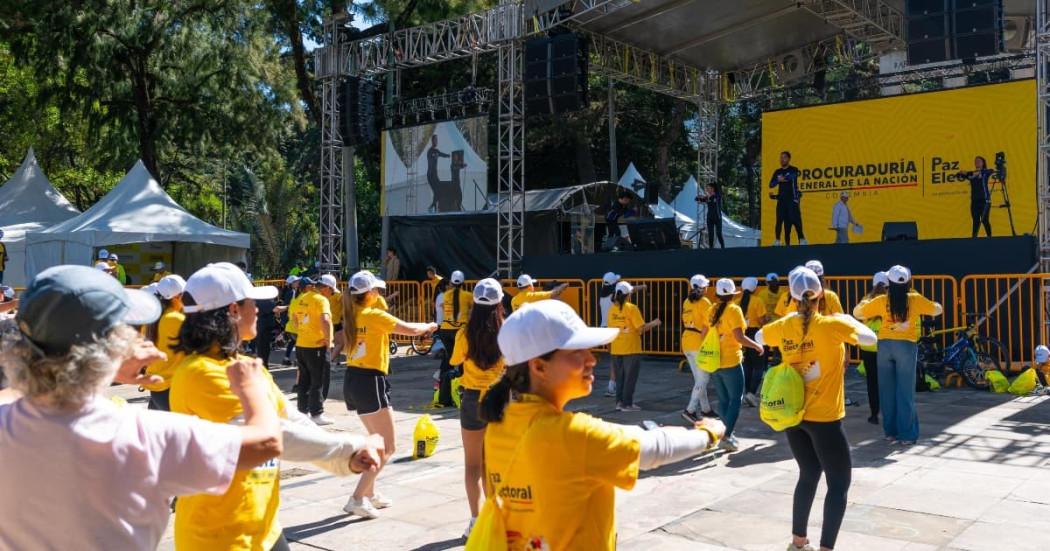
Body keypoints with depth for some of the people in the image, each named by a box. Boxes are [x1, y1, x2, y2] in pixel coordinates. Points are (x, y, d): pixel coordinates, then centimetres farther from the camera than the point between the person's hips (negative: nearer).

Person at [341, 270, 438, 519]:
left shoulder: (352, 315, 9)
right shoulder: (375, 315, -14)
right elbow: (411, 329, -13)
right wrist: (429, 326, 7)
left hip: (353, 379, 9)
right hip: (370, 382, -9)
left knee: (378, 440, 23)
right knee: (387, 447, -1)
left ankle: (369, 493, 28)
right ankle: (357, 499, -6)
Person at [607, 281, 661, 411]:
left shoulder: (612, 309, 2)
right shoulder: (631, 308, -14)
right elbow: (642, 328, -16)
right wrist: (654, 323, 1)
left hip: (616, 350, 5)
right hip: (631, 350, -5)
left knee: (619, 377, 15)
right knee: (630, 377, 4)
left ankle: (619, 402, 18)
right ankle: (627, 404, 6)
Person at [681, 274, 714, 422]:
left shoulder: (686, 302, 9)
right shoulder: (704, 302, -11)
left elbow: (685, 322, 10)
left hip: (687, 342, 7)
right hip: (700, 343, -7)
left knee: (699, 379, 15)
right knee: (703, 379, -2)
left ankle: (705, 409, 22)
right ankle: (690, 410, -8)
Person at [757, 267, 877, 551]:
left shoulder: (784, 327, -2)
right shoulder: (830, 324, -17)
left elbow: (759, 338, 18)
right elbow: (870, 338, -9)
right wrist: (849, 320, 7)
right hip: (823, 417, -6)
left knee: (808, 475, 21)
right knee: (839, 483, 7)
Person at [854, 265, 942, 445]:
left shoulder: (882, 300, -2)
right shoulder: (915, 299, -4)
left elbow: (857, 313, 6)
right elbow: (938, 310, 12)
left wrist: (865, 302, 24)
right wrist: (925, 303, 30)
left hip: (885, 345, 1)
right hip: (906, 346, -1)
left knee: (887, 390, 9)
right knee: (905, 391, 2)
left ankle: (891, 431, 16)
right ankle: (907, 434, 5)